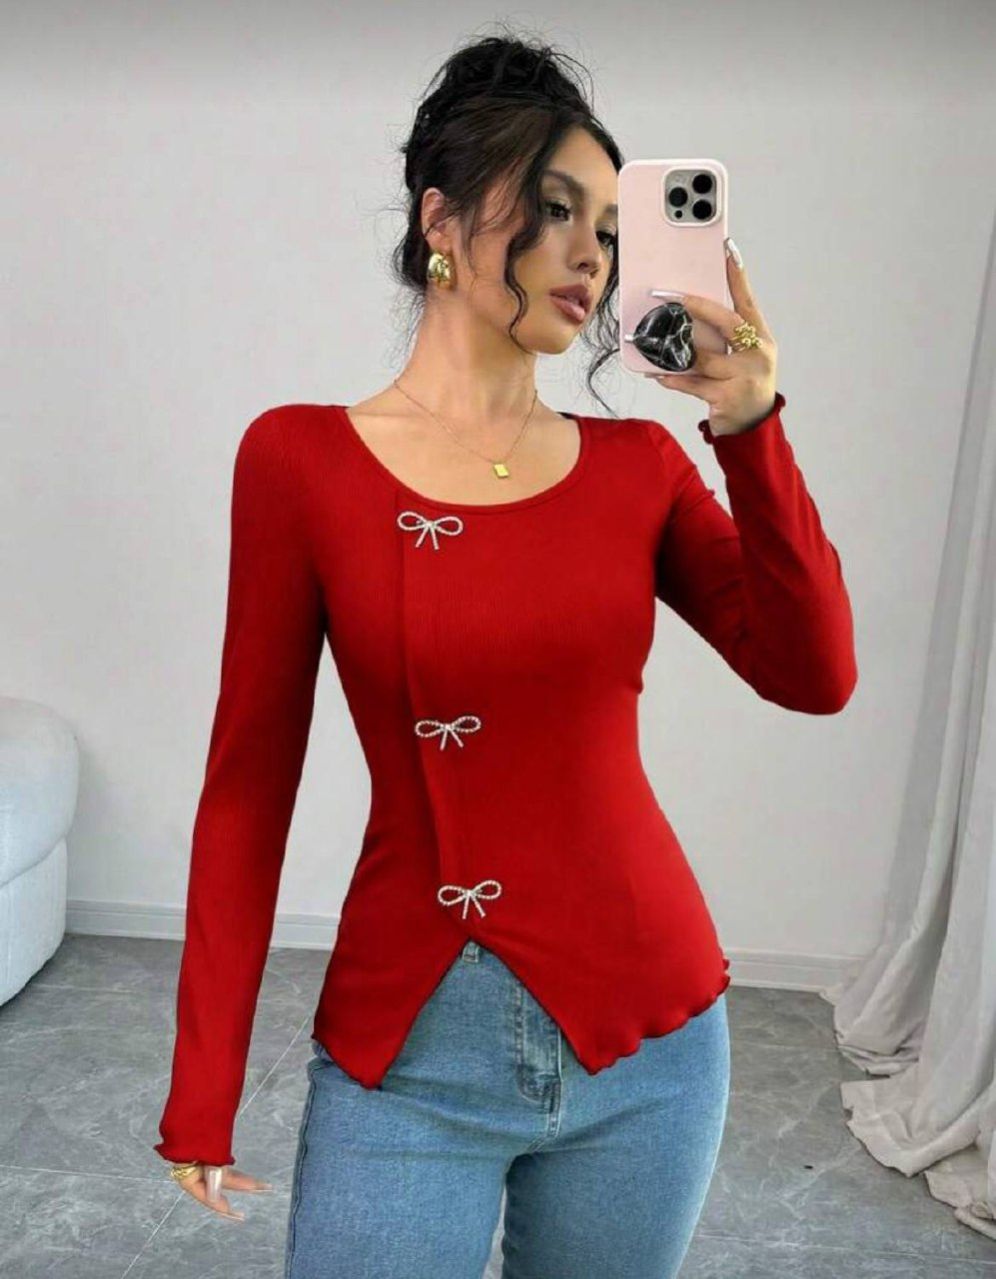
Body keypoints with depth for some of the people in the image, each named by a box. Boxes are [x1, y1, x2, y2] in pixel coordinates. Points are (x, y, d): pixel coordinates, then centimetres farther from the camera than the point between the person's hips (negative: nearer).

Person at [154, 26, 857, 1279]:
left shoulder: (640, 462, 1)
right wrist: (204, 1087, -3)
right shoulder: (301, 458, -8)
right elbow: (249, 780, -6)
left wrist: (751, 432, -15)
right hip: (405, 1049, -3)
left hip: (647, 1031, 3)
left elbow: (814, 678, -6)